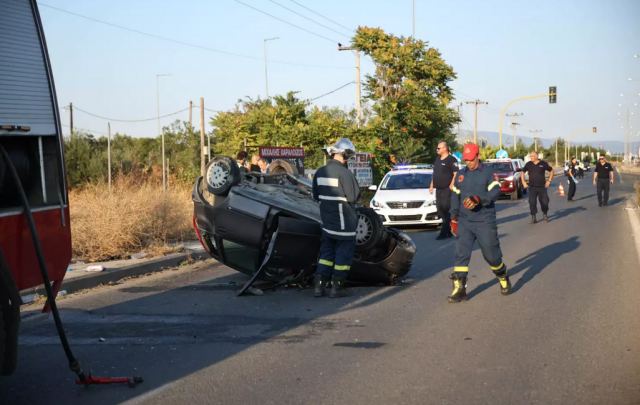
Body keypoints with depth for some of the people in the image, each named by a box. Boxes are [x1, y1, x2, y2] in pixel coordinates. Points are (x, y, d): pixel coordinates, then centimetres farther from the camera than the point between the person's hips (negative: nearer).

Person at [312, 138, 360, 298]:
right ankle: (337, 287, 5)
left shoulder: (320, 172, 4)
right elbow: (353, 196, -18)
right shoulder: (344, 173, -19)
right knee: (344, 251, 4)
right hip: (343, 221, -7)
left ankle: (319, 285, 12)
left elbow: (315, 196, 13)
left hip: (327, 219, 7)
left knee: (327, 251, 16)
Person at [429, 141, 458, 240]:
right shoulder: (437, 159, 17)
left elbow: (456, 174, -14)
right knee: (440, 209, 9)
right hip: (438, 189, 9)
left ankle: (444, 232, -8)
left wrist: (451, 186, -20)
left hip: (447, 189, -9)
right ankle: (449, 231, 17)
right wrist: (431, 185, 21)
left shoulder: (451, 160, -9)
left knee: (446, 209, -9)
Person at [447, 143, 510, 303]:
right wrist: (454, 219, 13)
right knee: (461, 253, -8)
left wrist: (478, 199, -31)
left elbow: (495, 191, -16)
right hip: (464, 222, 4)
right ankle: (459, 289, -8)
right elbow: (455, 196, 16)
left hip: (485, 222, -3)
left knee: (491, 254, 4)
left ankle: (503, 279, 31)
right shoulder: (461, 174, 11)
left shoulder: (488, 173, -4)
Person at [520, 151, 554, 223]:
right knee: (532, 202, -6)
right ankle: (533, 217, 3)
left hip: (542, 187, 0)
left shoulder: (543, 163, -2)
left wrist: (549, 181, 3)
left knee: (544, 201, 2)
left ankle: (544, 215, 25)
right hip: (532, 187, 0)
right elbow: (523, 172, 14)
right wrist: (523, 182, 4)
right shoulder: (528, 164, 2)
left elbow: (551, 171, 10)